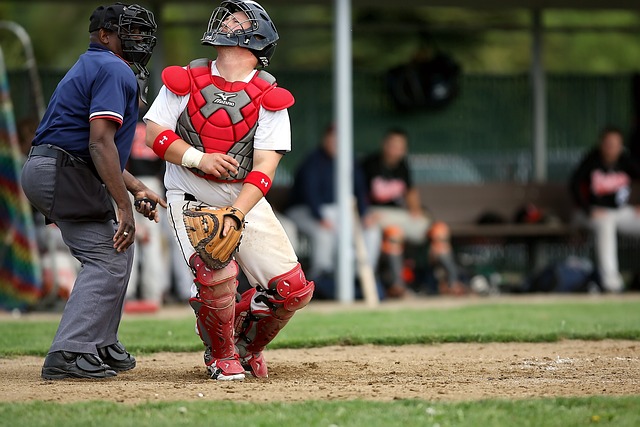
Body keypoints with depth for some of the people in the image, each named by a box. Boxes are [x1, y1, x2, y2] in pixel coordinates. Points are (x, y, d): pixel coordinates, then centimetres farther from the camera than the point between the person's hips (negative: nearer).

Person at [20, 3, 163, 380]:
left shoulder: (90, 67, 25)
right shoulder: (115, 70, -9)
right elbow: (100, 143, -21)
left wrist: (138, 189, 23)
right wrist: (124, 207, -23)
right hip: (63, 175, -11)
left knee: (117, 250, 19)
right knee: (108, 260, -11)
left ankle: (101, 347, 24)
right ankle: (69, 354, -19)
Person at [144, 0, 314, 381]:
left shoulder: (269, 98, -4)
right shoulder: (186, 79, -1)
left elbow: (264, 168, -12)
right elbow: (154, 134, -2)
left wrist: (234, 215, -27)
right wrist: (199, 158, -20)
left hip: (245, 200, 2)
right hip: (192, 199, -1)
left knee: (294, 289, -8)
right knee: (216, 277, -26)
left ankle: (247, 344, 23)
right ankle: (222, 357, 3)